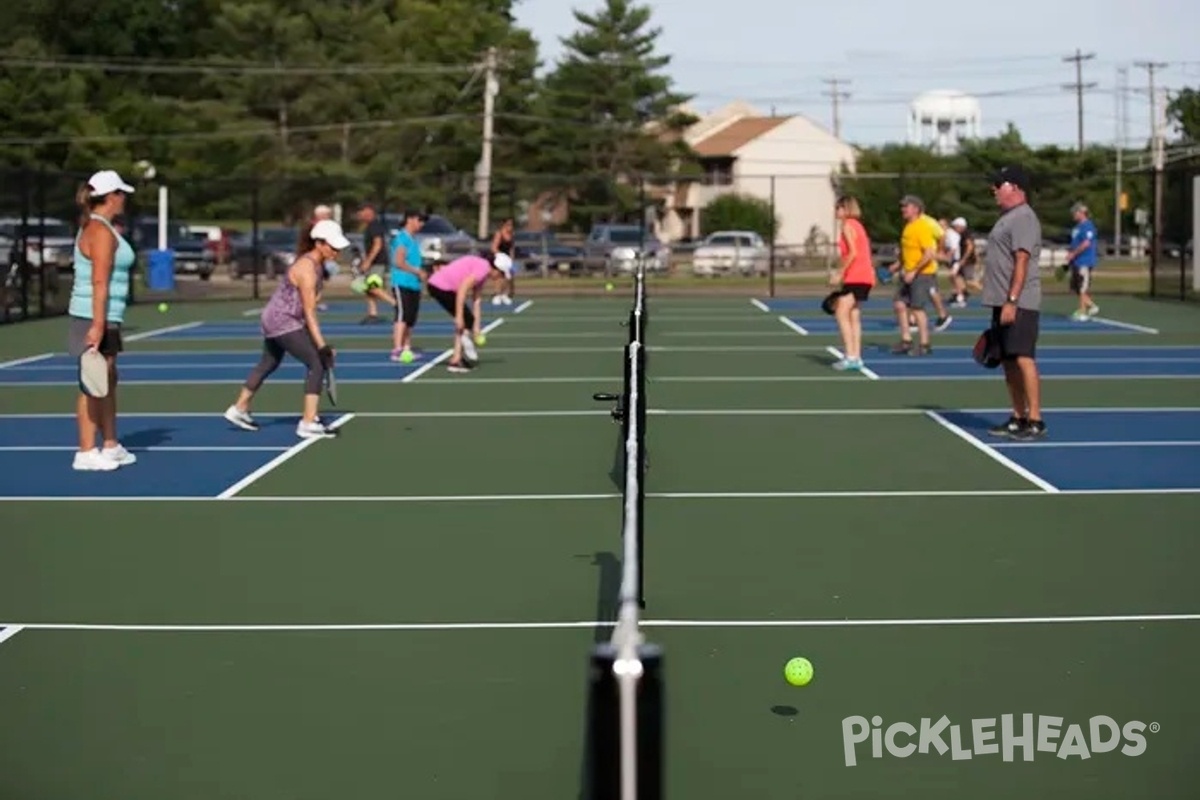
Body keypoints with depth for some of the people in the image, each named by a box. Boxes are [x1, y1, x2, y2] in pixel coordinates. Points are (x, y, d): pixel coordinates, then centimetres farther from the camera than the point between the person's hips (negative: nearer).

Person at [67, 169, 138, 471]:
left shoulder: (98, 228, 15)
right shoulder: (102, 232, -15)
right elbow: (99, 282, -21)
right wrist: (98, 325, -24)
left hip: (105, 319, 10)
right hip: (94, 318, -10)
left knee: (108, 381, 15)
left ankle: (110, 446, 22)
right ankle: (86, 452, -2)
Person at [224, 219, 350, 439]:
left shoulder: (315, 263, 2)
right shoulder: (307, 270, -26)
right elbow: (309, 313, -26)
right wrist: (321, 345, -28)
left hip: (274, 318, 10)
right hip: (283, 323, -10)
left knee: (269, 363, 25)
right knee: (317, 364, -15)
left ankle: (239, 409, 41)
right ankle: (308, 423, -15)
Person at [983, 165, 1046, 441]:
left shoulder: (1023, 218, -12)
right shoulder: (1006, 218, 18)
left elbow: (1021, 262, -19)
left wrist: (1011, 301, -24)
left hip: (1019, 304, -10)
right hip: (1003, 303, 10)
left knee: (1024, 359, -11)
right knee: (1009, 362, 11)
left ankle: (1035, 421, -9)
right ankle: (1019, 418, 17)